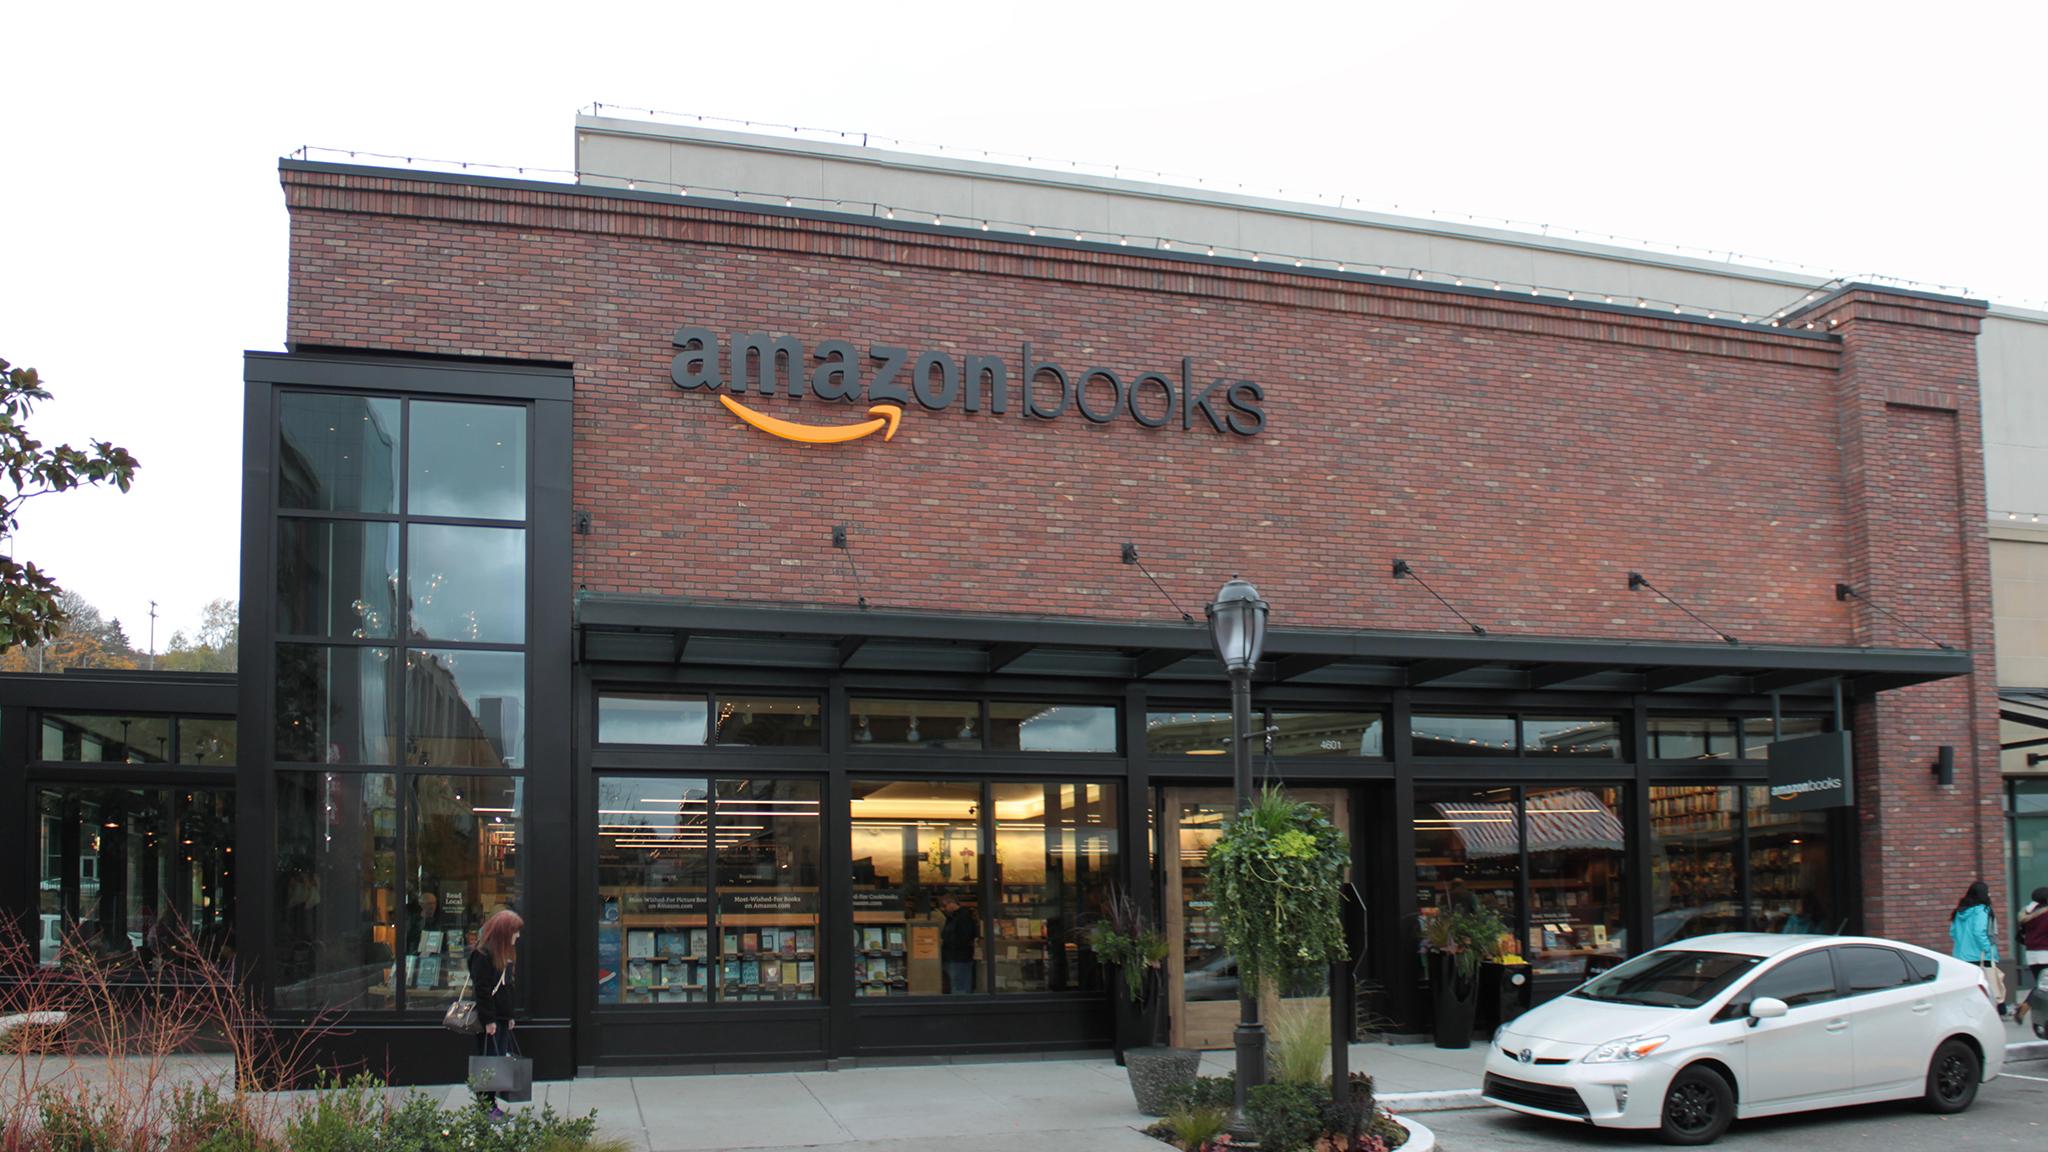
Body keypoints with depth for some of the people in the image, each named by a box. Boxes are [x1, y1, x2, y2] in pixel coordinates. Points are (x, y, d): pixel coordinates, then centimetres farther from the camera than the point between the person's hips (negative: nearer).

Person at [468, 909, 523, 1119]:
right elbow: (482, 990, -17)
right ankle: (486, 1104, -2)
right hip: (488, 1019, -9)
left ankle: (490, 1103, 12)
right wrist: (488, 1020, -18)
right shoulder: (482, 955, -14)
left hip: (502, 1017, 9)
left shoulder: (504, 954, 16)